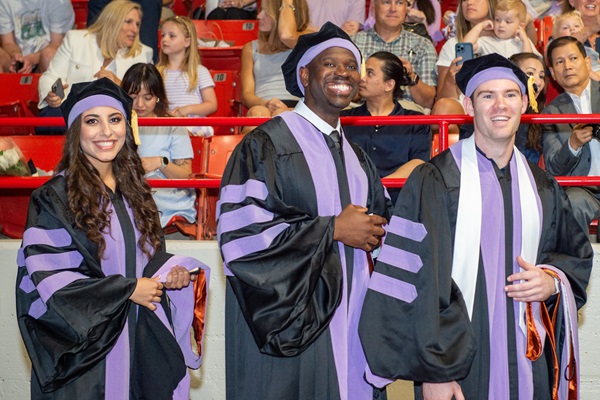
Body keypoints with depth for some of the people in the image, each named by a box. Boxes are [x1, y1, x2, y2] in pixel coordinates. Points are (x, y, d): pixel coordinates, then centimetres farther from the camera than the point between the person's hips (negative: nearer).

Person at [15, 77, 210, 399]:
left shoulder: (133, 191, 9)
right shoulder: (54, 198, -10)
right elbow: (47, 277, -15)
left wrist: (170, 270, -4)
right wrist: (126, 290, -14)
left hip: (142, 341, 6)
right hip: (84, 345, -5)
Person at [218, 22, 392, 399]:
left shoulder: (355, 155, 15)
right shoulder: (266, 144, -8)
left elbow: (381, 213, 23)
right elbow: (241, 231, -17)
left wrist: (376, 230, -2)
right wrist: (332, 228, -14)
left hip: (352, 323, 6)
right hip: (287, 324, -6)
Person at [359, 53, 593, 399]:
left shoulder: (543, 187, 9)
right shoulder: (434, 182, -7)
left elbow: (578, 254, 19)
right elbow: (417, 281, -11)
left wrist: (554, 280, -3)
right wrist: (433, 371, -16)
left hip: (529, 365, 4)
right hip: (459, 362, -4)